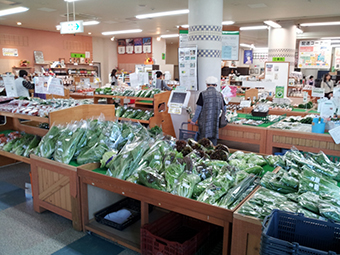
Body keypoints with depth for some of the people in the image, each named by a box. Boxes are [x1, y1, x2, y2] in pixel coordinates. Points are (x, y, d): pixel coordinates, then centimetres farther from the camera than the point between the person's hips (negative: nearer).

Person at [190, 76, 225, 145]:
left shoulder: (203, 94, -6)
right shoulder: (219, 95, 4)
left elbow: (199, 108, -7)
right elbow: (223, 108, 11)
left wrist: (194, 120, 1)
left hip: (205, 121, -2)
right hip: (215, 121, 3)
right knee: (214, 139, 11)